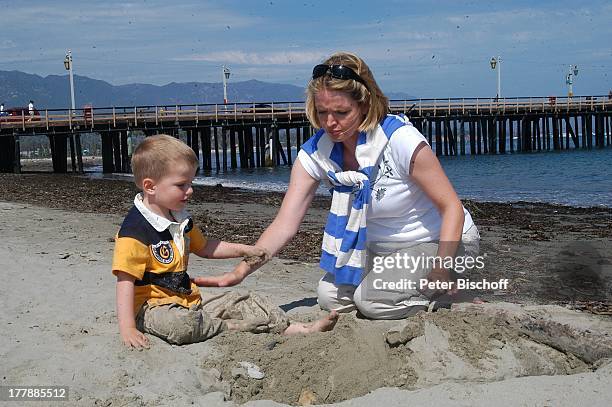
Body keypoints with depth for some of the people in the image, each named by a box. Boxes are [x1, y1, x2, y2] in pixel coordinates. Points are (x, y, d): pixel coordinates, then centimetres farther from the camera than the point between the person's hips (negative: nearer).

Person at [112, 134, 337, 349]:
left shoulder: (180, 219, 11)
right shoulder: (135, 230, -20)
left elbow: (203, 247, 29)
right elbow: (125, 280, -25)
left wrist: (243, 250, 23)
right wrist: (127, 329, -32)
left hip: (189, 303, 9)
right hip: (154, 307, -9)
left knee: (243, 303, 2)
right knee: (180, 324, -40)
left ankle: (301, 329, 5)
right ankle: (231, 328, -16)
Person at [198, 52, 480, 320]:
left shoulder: (400, 139, -27)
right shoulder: (315, 153, -12)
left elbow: (452, 208, -21)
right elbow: (285, 224, -16)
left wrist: (440, 270, -33)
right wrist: (240, 272, -28)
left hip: (442, 242, -6)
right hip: (383, 248, 6)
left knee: (372, 300, -24)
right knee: (330, 297, -11)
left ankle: (452, 295, 0)